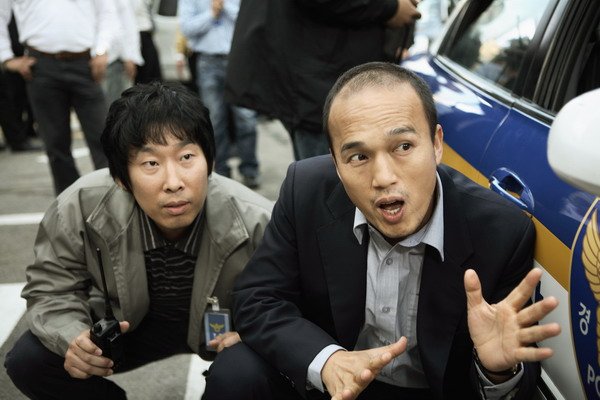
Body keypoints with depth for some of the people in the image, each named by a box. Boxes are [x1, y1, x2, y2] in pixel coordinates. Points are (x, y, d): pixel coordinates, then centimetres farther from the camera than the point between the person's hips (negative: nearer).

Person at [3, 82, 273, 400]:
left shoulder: (256, 223, -32)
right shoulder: (80, 209, -27)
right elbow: (51, 288, -11)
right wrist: (74, 337, -32)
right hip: (131, 322, 2)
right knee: (28, 361, -14)